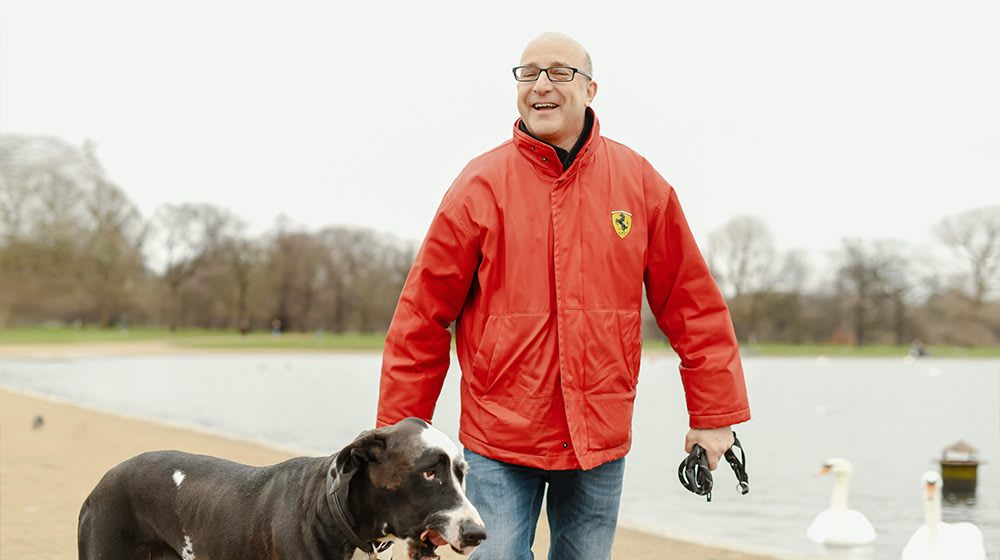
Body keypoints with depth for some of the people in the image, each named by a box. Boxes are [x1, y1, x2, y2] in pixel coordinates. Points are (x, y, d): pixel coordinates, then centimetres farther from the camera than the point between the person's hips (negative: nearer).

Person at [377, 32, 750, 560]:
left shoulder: (640, 182, 2)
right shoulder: (481, 185, -3)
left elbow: (693, 305, 6)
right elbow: (422, 318, -1)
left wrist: (714, 414, 5)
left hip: (601, 440, 2)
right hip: (498, 442, -2)